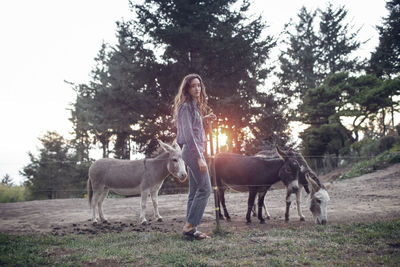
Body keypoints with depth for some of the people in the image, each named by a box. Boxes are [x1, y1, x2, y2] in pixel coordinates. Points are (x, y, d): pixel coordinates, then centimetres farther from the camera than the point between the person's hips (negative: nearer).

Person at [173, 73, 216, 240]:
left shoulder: (194, 105, 17)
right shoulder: (186, 106, -13)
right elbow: (188, 133, -19)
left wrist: (204, 118, 18)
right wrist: (199, 158, -21)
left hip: (194, 151, 10)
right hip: (192, 151, -10)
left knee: (194, 192, 9)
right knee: (205, 189, -11)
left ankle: (190, 228, 12)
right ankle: (190, 225, -9)